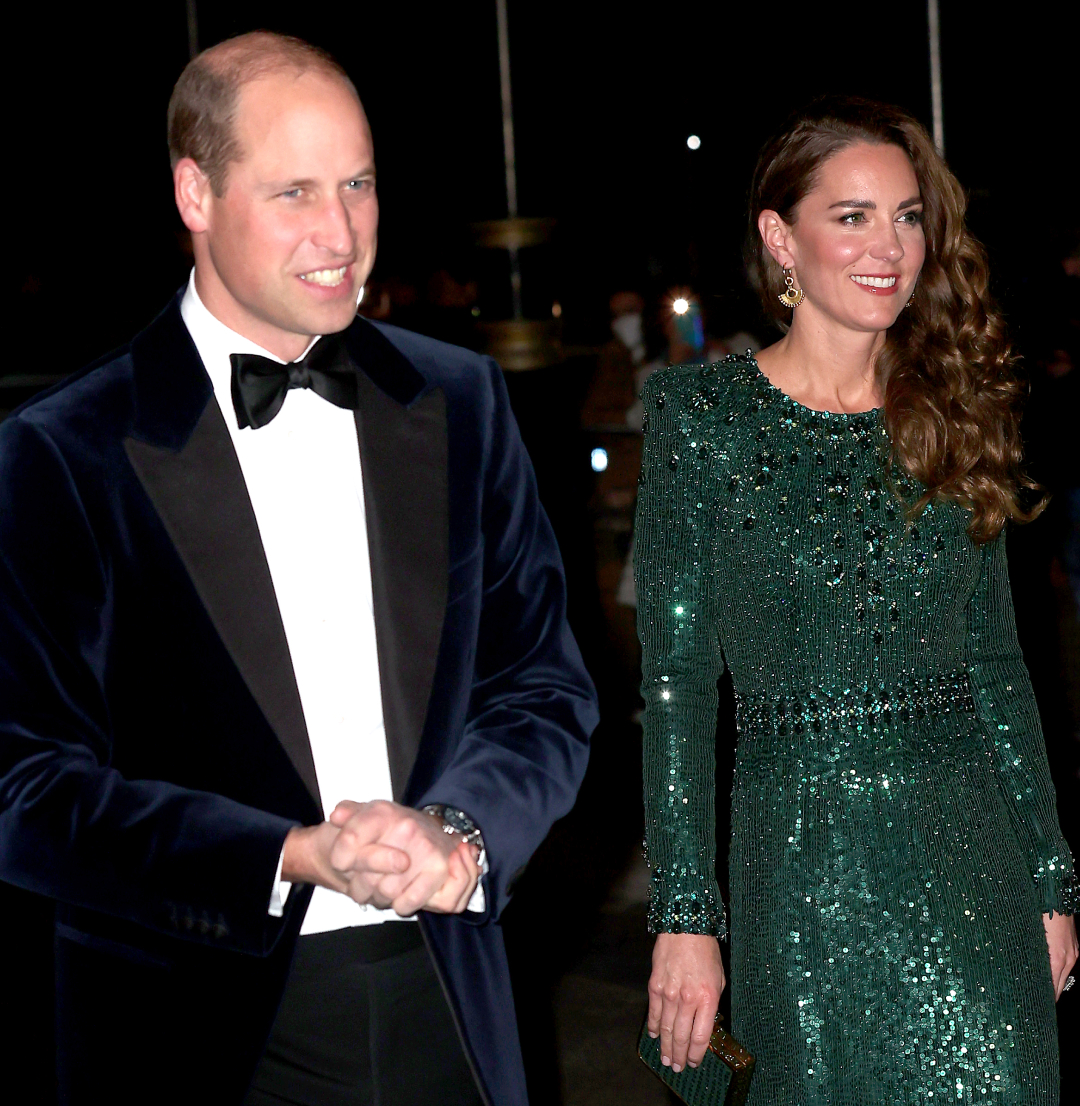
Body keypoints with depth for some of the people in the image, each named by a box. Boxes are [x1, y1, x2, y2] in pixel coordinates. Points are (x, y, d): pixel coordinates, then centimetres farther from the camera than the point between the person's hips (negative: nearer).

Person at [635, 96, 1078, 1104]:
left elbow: (996, 664, 12)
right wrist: (685, 915, -10)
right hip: (804, 859, -3)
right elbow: (676, 680, -6)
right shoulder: (703, 414, -3)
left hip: (972, 852, 4)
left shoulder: (951, 415, 9)